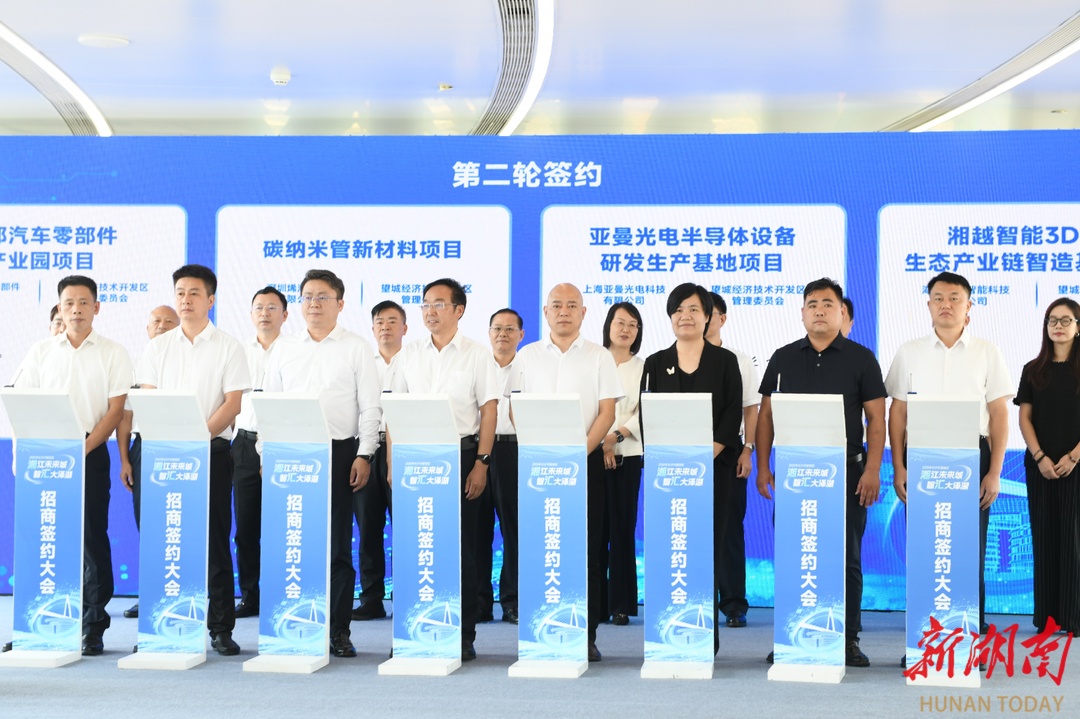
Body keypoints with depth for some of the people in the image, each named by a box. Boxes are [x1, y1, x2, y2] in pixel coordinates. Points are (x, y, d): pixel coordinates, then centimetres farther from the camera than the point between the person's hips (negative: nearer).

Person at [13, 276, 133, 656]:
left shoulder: (112, 353, 4)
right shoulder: (41, 352, 11)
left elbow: (116, 408, -2)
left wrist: (84, 447, -12)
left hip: (91, 453, -2)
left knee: (92, 537, -2)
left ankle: (93, 627, 3)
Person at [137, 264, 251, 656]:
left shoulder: (228, 347, 3)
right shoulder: (158, 347, 12)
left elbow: (233, 403, -5)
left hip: (212, 450, -3)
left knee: (214, 540, -2)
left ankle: (221, 627, 2)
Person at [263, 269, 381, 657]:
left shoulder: (357, 348, 6)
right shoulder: (284, 352, 15)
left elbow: (370, 407, 2)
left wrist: (364, 455, -7)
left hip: (338, 451, -3)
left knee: (337, 544, -1)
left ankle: (338, 629, 5)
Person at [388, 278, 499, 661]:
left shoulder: (477, 354, 3)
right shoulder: (408, 355, 10)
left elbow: (489, 411, 1)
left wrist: (481, 463, -7)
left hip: (461, 453, -2)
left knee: (462, 545, -1)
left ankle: (464, 635, 6)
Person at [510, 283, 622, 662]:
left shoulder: (599, 357, 7)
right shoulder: (527, 356, 10)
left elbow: (607, 412, 1)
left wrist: (579, 454, -11)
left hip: (586, 460, -1)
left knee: (587, 548, -2)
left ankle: (585, 635, 4)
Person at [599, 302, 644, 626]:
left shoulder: (643, 368, 8)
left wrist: (615, 436, -15)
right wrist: (598, 444, -11)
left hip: (627, 456, 0)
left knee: (622, 528, 0)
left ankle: (621, 604, 4)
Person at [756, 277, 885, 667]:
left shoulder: (860, 358, 5)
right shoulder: (783, 358, 10)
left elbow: (876, 418, 1)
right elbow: (766, 415, 10)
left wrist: (872, 470, -8)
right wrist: (763, 467, 2)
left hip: (846, 471, -1)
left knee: (847, 558, 2)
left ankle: (848, 639, 10)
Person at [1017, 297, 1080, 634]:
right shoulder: (1034, 370, 8)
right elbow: (1024, 418, 4)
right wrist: (1040, 457, -8)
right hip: (1040, 466, 2)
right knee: (1044, 537, 3)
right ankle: (1046, 616, 7)